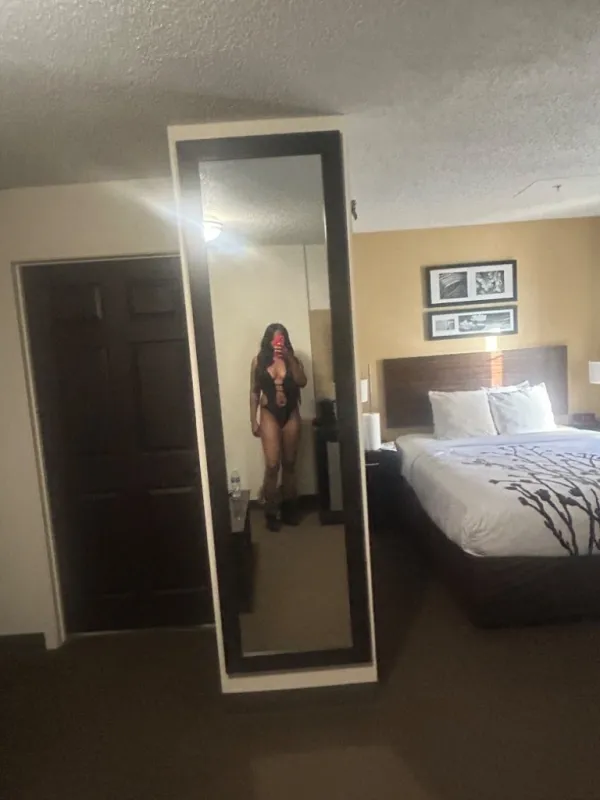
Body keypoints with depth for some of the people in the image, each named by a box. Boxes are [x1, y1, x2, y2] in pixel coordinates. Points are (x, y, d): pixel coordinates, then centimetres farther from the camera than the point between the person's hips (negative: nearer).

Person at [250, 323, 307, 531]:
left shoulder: (293, 359, 5)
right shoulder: (258, 361, 2)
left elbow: (302, 382, -12)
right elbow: (254, 392, 3)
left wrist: (289, 358, -18)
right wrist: (254, 420, -1)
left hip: (291, 414, 2)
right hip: (269, 414, -2)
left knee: (289, 464, 9)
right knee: (272, 465, -8)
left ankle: (289, 509, 22)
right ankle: (271, 512, 5)